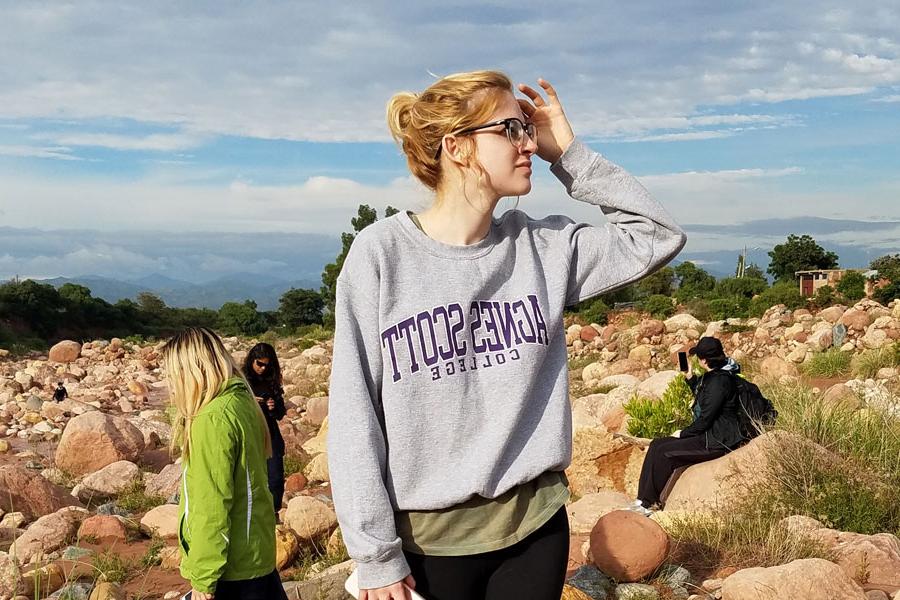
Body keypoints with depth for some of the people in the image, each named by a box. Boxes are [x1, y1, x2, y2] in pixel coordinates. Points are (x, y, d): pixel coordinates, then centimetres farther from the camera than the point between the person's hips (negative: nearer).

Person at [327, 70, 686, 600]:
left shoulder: (541, 245, 0)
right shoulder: (382, 253, -11)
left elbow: (658, 236, 4)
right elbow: (354, 415, -10)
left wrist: (568, 154, -2)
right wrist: (375, 554, -10)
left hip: (536, 522, 3)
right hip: (429, 538, -3)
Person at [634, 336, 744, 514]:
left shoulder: (720, 381, -20)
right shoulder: (712, 376, 11)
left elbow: (705, 418, -20)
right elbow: (702, 398, 32)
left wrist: (683, 433, -7)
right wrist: (690, 377, 20)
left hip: (719, 441, -10)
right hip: (708, 435, 10)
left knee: (665, 453, -18)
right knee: (656, 445, 0)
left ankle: (649, 504, -6)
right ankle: (643, 501, -4)